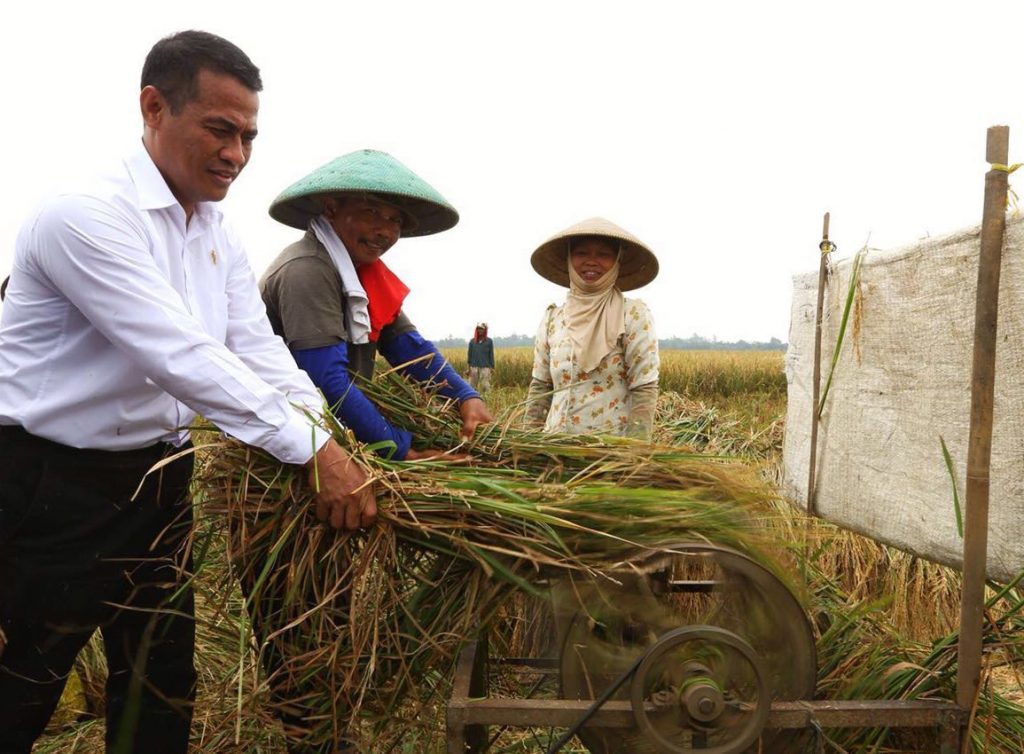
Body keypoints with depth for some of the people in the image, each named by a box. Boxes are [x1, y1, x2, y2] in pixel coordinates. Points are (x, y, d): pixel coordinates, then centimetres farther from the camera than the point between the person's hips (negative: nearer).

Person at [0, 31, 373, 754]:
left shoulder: (219, 236, 6)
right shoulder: (87, 215, -20)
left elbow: (259, 351, -1)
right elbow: (180, 357, -29)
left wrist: (334, 444, -15)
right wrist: (312, 451, -31)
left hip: (157, 474, 7)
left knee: (163, 682, 16)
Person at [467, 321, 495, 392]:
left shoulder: (489, 341, 5)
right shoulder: (472, 341, 9)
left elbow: (491, 354, 6)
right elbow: (469, 354, 10)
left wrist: (492, 367, 2)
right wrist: (468, 366, 3)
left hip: (485, 367, -2)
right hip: (474, 367, 2)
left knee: (485, 386, -6)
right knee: (472, 385, 0)